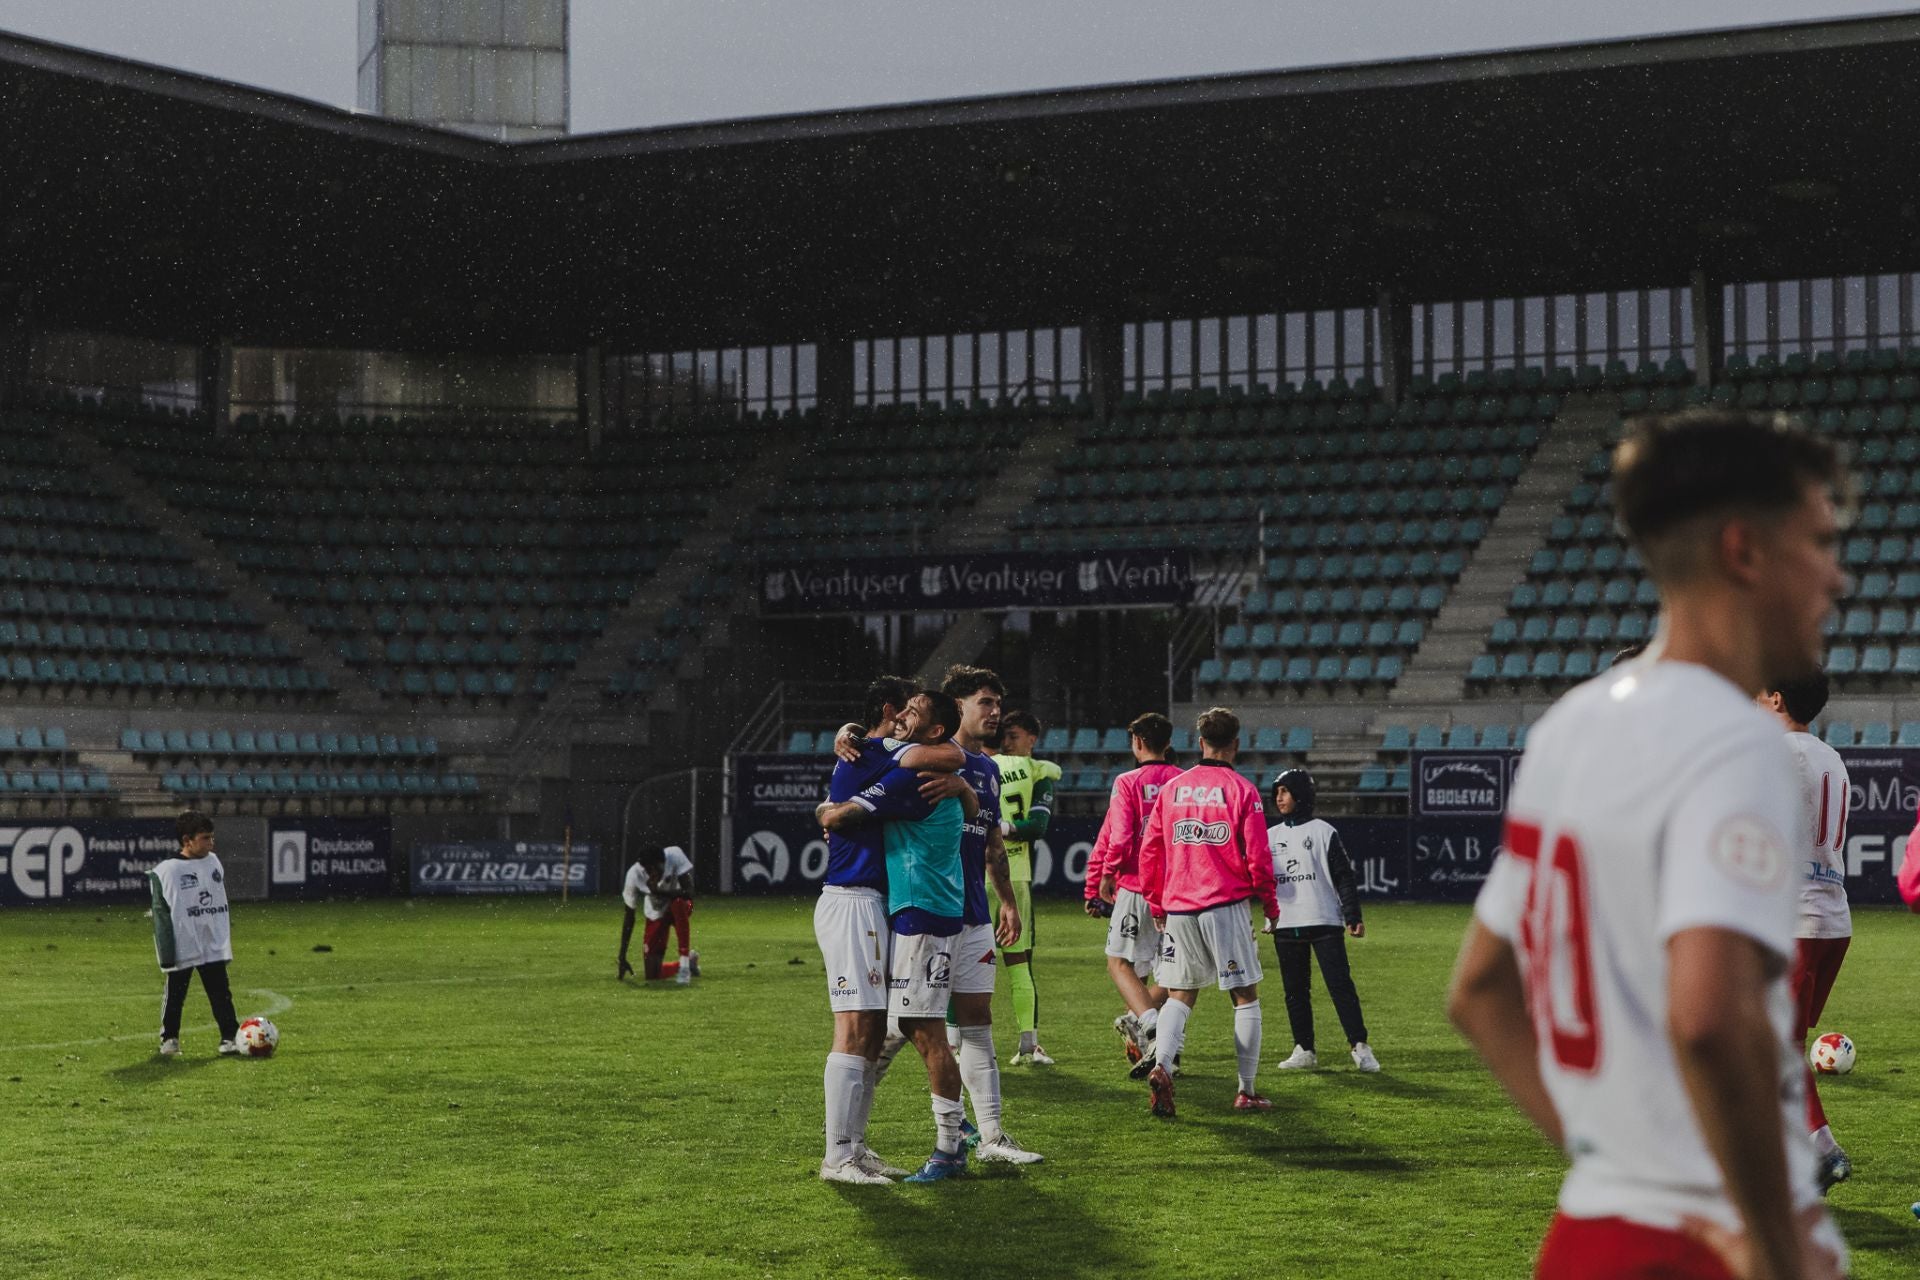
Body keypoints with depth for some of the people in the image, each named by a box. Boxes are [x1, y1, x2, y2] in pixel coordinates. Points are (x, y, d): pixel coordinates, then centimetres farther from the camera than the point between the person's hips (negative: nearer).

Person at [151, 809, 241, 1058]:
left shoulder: (214, 863, 5)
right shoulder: (167, 871, -12)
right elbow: (161, 913, -11)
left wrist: (227, 927, 16)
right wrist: (166, 952, -13)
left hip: (214, 946, 5)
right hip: (183, 948, -5)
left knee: (221, 993, 5)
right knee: (175, 995, 7)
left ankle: (230, 1037, 7)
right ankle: (169, 1039, 19)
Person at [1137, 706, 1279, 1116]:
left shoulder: (1171, 788, 7)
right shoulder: (1242, 790, -5)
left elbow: (1149, 851, 8)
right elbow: (1257, 857, -7)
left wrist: (1156, 906, 19)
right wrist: (1270, 905, 7)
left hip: (1178, 910, 4)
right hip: (1226, 906, -4)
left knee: (1179, 996, 13)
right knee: (1245, 998, 7)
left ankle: (1160, 1065, -11)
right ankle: (1247, 1091, 7)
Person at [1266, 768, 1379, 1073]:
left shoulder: (1323, 831, 1)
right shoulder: (1269, 836, 14)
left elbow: (1344, 876, -1)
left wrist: (1353, 917, -8)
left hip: (1324, 922, -5)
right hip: (1285, 924, 5)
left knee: (1340, 984, -9)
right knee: (1295, 989, 6)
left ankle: (1359, 1046, -9)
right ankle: (1304, 1051, 12)